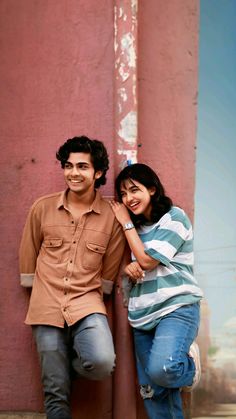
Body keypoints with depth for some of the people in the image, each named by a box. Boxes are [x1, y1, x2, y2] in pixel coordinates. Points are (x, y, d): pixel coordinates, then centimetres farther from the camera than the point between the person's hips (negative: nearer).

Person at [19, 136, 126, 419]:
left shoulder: (112, 216, -1)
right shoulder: (42, 208, 1)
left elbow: (109, 272, 8)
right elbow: (28, 257, 12)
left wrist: (88, 295, 11)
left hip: (87, 304, -1)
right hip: (47, 307, 1)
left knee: (102, 363, -26)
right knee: (56, 393, 1)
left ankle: (71, 360, 7)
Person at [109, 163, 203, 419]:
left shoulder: (174, 217, -4)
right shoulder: (137, 227, 16)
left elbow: (147, 261, -10)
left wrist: (126, 223, 0)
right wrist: (129, 268, -7)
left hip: (176, 308, -6)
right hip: (143, 316, 7)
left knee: (162, 369, -29)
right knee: (151, 391, 4)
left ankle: (189, 367, 3)